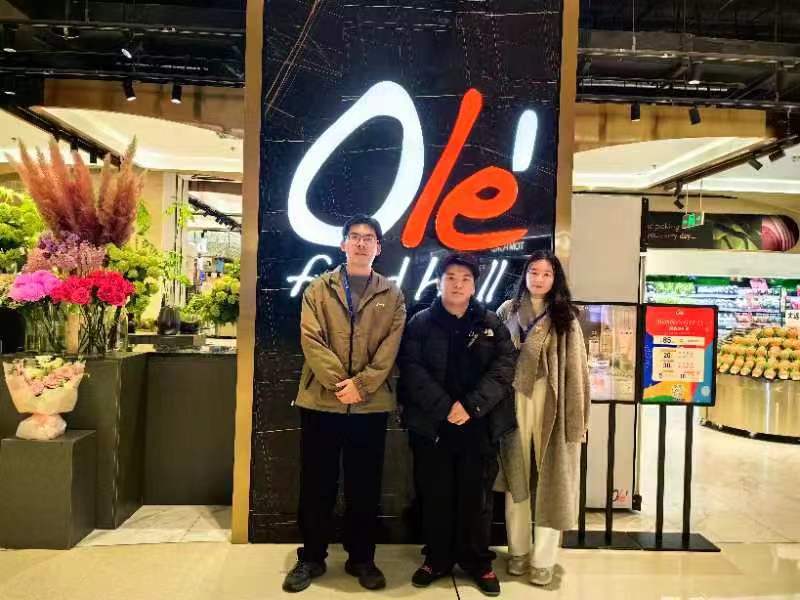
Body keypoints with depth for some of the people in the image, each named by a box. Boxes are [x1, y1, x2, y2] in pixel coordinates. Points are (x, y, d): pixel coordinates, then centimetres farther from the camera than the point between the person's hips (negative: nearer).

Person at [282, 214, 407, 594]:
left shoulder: (391, 295, 7)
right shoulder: (318, 289, 6)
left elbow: (390, 347, -3)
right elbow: (311, 340, -5)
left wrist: (361, 384, -15)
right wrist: (338, 383, -16)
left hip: (371, 404, 0)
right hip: (321, 401, 0)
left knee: (365, 486, 10)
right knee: (317, 485, 9)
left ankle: (361, 558, 27)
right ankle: (311, 558, 26)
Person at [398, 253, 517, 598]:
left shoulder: (492, 324, 7)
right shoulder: (420, 323, 3)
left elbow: (504, 368, -4)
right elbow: (412, 370, -7)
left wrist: (472, 406, -16)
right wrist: (445, 407, -17)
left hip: (479, 426, 1)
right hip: (432, 425, 0)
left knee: (476, 496, 10)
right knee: (435, 496, 9)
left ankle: (478, 561, 27)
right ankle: (437, 559, 27)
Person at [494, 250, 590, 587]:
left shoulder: (565, 318, 5)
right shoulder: (507, 311, 8)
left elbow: (575, 369, 0)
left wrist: (577, 419, -6)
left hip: (552, 404, -1)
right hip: (514, 400, 1)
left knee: (550, 481, 3)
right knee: (517, 477, 10)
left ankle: (542, 559, 13)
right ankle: (518, 551, 23)